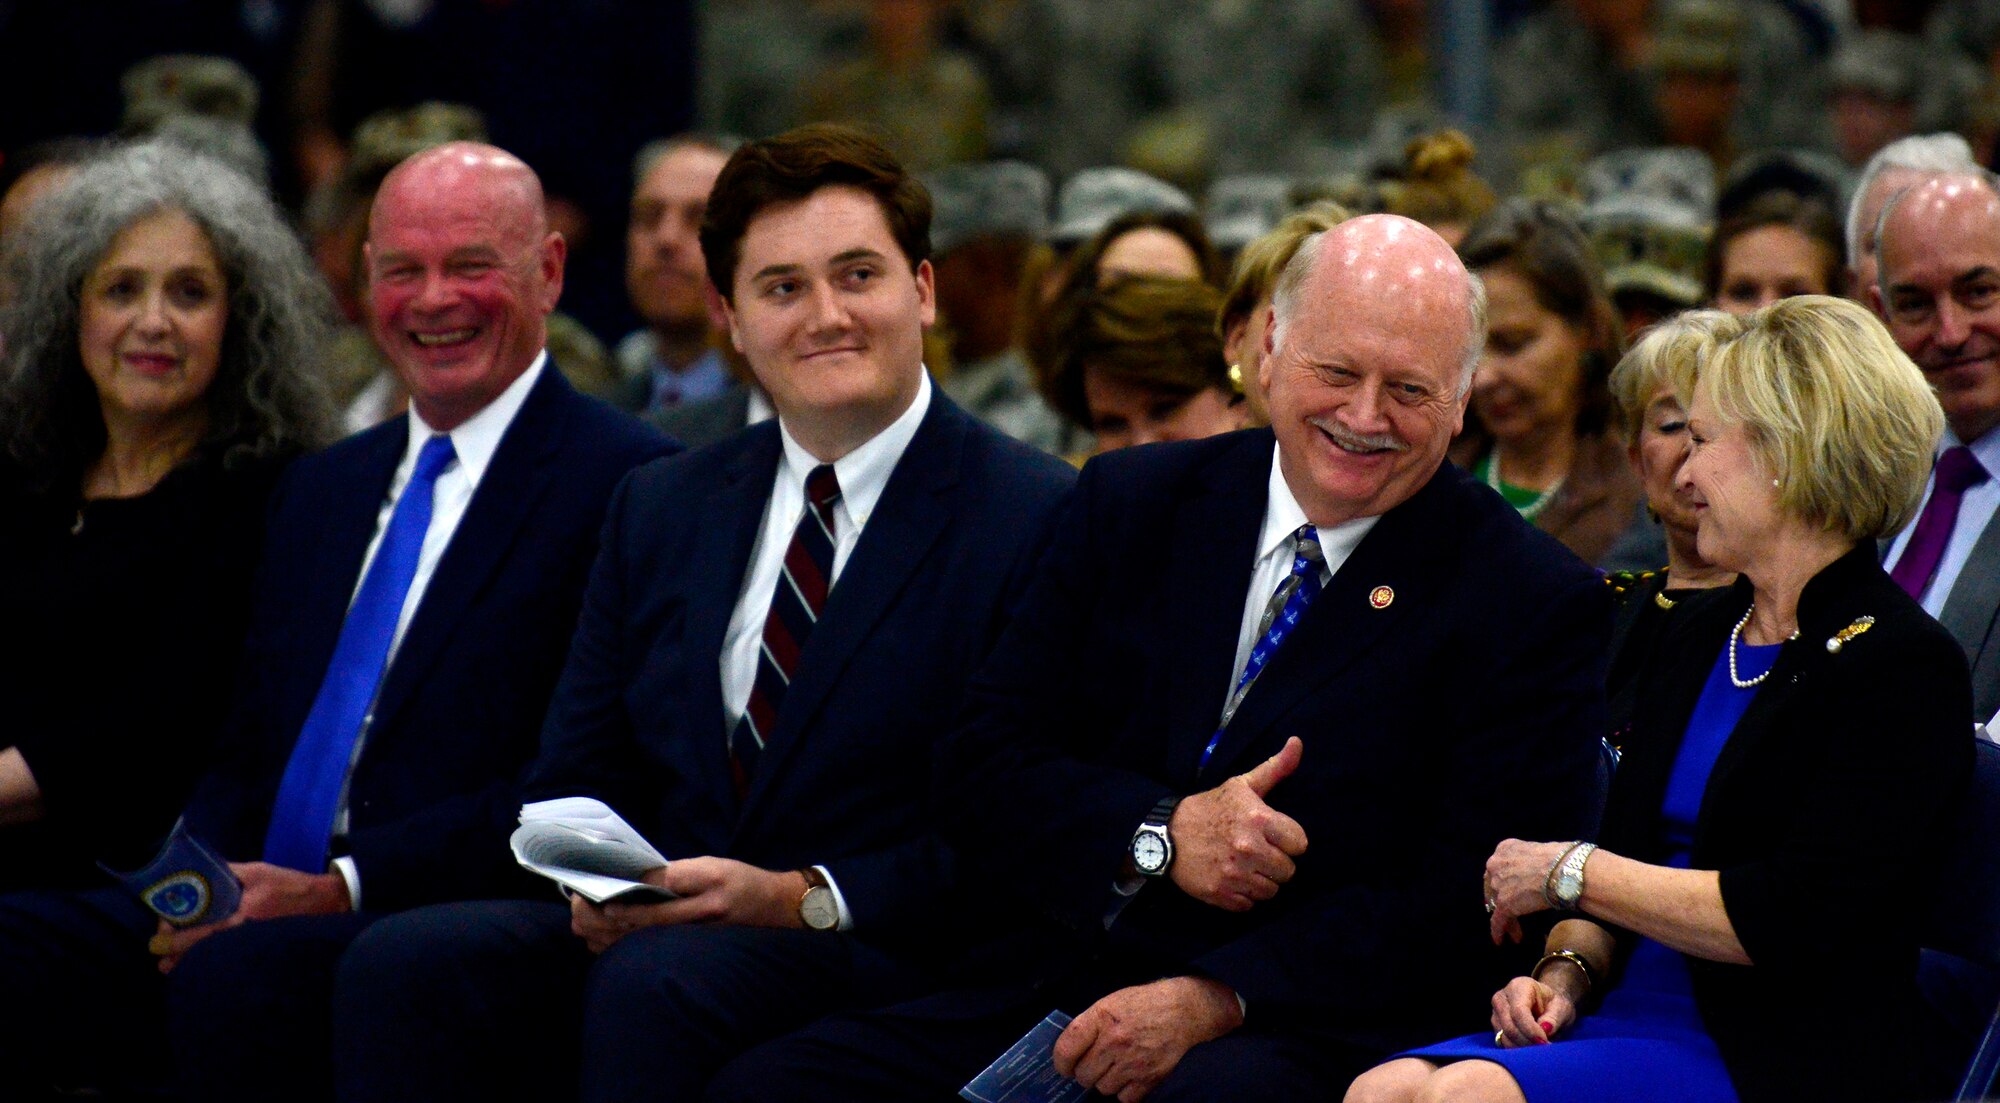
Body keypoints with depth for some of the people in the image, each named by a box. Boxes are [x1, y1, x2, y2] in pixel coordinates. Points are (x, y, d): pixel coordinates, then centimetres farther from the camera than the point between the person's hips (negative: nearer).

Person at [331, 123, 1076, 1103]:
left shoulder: (1038, 518, -2)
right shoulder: (661, 509, 18)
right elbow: (574, 783, 18)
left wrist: (795, 900, -18)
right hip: (651, 932, 5)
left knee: (653, 984, -36)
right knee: (401, 966, -23)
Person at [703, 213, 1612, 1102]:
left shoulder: (1535, 605, 2)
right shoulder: (1129, 504, 14)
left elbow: (1462, 909, -7)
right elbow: (981, 771, 11)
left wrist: (1212, 1001, -18)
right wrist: (1160, 835, -10)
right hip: (1051, 992, 4)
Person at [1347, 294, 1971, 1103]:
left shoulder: (1903, 666, -6)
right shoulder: (1694, 645, 20)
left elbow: (1798, 919, -16)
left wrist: (1569, 870, -7)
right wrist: (1566, 970, -1)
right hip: (1639, 1020, 7)